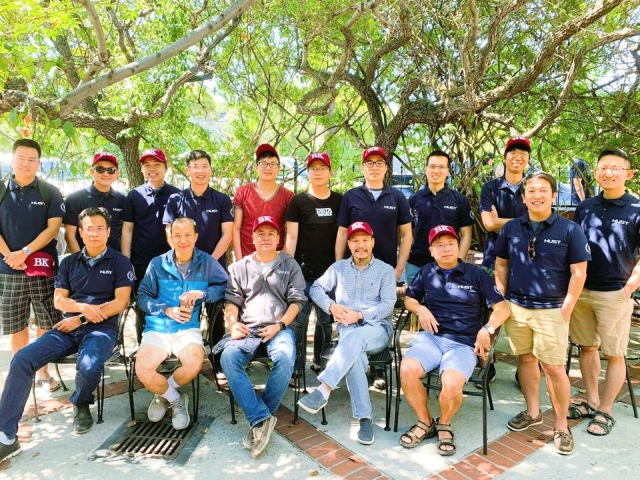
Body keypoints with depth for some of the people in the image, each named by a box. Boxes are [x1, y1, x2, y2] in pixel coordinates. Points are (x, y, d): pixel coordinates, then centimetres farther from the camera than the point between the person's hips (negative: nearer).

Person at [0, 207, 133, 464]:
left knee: (88, 367, -34)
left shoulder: (120, 262, 3)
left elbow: (120, 303, -5)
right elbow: (58, 300, 10)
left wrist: (80, 319, -9)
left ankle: (81, 405, 3)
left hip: (102, 328, -4)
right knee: (22, 360, -18)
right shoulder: (69, 263, 17)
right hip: (68, 327, 4)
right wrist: (83, 307, -12)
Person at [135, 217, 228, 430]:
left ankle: (163, 395, 6)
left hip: (188, 328, -1)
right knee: (143, 371, -25)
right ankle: (176, 400, 8)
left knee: (194, 364, -30)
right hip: (157, 328, 1)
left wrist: (203, 293, -13)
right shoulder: (157, 264, 5)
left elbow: (224, 286, 3)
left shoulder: (207, 262, 4)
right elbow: (142, 297, 4)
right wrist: (167, 310, -11)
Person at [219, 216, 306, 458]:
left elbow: (296, 300, 6)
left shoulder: (290, 265, 14)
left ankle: (258, 418, -19)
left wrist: (279, 325, -9)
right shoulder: (240, 267, 20)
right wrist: (232, 323, -7)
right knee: (228, 358, -30)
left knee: (285, 358, -34)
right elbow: (231, 300, 13)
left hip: (280, 328, -1)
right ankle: (262, 418, -27)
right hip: (246, 329, 2)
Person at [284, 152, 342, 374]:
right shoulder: (298, 201, 1)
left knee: (326, 320, 13)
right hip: (303, 274, -3)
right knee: (297, 320, 0)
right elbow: (291, 238, -2)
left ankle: (320, 362, 28)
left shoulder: (339, 201, 8)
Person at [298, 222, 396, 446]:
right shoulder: (339, 267, 16)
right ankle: (364, 417, -32)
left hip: (377, 328, -1)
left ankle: (323, 390, -44)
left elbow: (388, 305, -3)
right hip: (347, 328, 1)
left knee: (356, 337, -39)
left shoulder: (385, 270, 7)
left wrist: (359, 315, -16)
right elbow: (316, 288, 14)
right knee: (355, 353, -35)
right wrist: (331, 306, -6)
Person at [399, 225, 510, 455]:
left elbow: (502, 308, 4)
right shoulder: (427, 272, 13)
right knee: (407, 369, -27)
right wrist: (420, 309, 0)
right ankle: (425, 422, 1)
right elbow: (409, 298, 23)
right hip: (430, 337, 2)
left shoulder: (476, 274, 6)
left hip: (463, 343, -2)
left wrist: (487, 329, -14)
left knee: (451, 383, -31)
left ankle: (444, 425, 5)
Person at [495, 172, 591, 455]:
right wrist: (501, 299, 4)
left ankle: (561, 426, 18)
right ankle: (532, 412, 32)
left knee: (554, 368, 0)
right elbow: (501, 265, 11)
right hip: (516, 307, 3)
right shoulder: (511, 228, 3)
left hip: (551, 311, -3)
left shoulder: (569, 230, -6)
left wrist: (566, 310, -8)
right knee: (526, 359, 14)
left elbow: (579, 273, -5)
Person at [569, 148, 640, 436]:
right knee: (587, 347, 14)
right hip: (580, 290, 4)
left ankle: (605, 411, 19)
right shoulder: (584, 208, 8)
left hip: (614, 294, -4)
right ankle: (592, 401, 29)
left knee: (614, 354, 6)